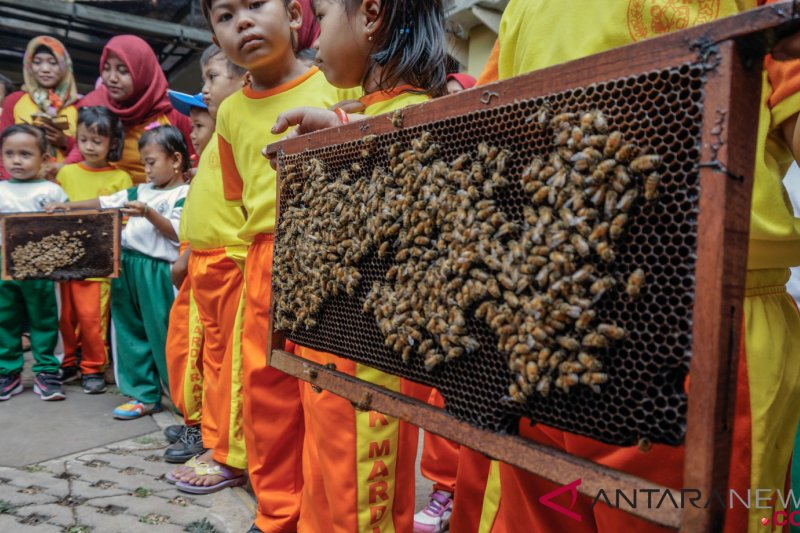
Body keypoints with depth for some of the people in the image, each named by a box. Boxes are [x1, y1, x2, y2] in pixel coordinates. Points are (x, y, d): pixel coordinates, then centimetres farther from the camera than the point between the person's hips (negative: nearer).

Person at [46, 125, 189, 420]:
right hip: (128, 269, 8)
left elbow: (178, 234, -16)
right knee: (132, 333, 12)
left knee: (164, 336, -3)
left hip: (158, 274, -8)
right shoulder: (141, 190, 17)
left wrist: (148, 213, -23)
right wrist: (68, 205, 14)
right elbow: (106, 203, 20)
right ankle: (145, 395, 24)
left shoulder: (184, 195, -7)